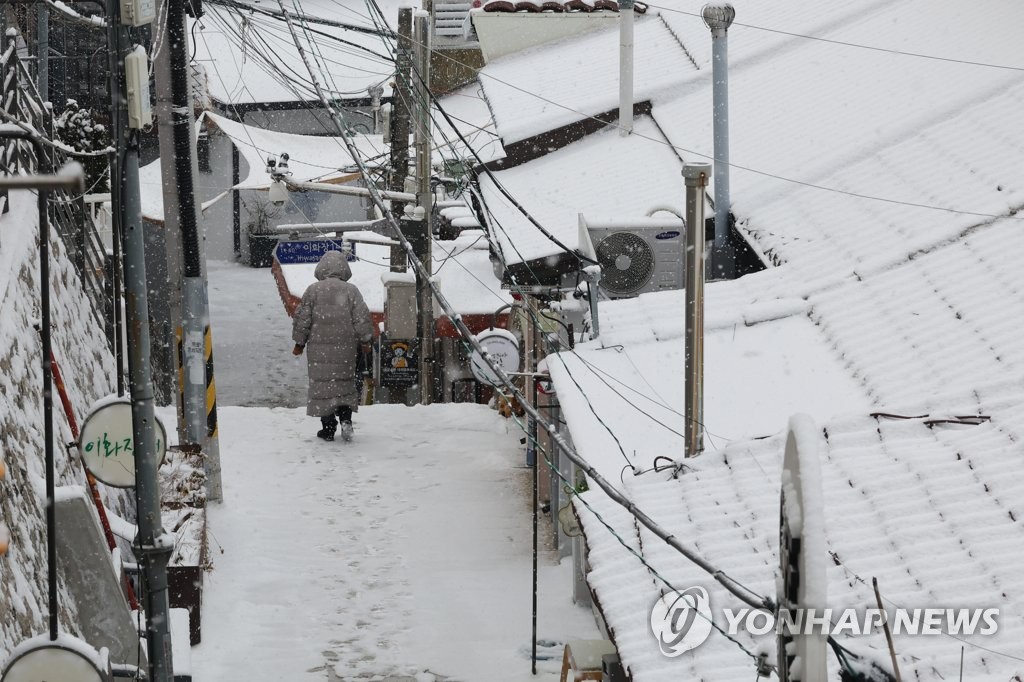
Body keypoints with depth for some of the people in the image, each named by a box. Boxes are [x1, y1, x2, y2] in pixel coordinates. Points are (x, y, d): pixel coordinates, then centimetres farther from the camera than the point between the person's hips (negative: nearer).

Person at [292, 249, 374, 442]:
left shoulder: (313, 290, -4)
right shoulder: (351, 290, -3)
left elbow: (302, 319, -1)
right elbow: (362, 319, -3)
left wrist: (299, 343, 9)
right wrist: (364, 341, 9)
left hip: (319, 349, -1)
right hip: (345, 349, 1)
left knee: (322, 384, 5)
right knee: (345, 383, 15)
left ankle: (328, 428, 6)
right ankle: (345, 418, -3)